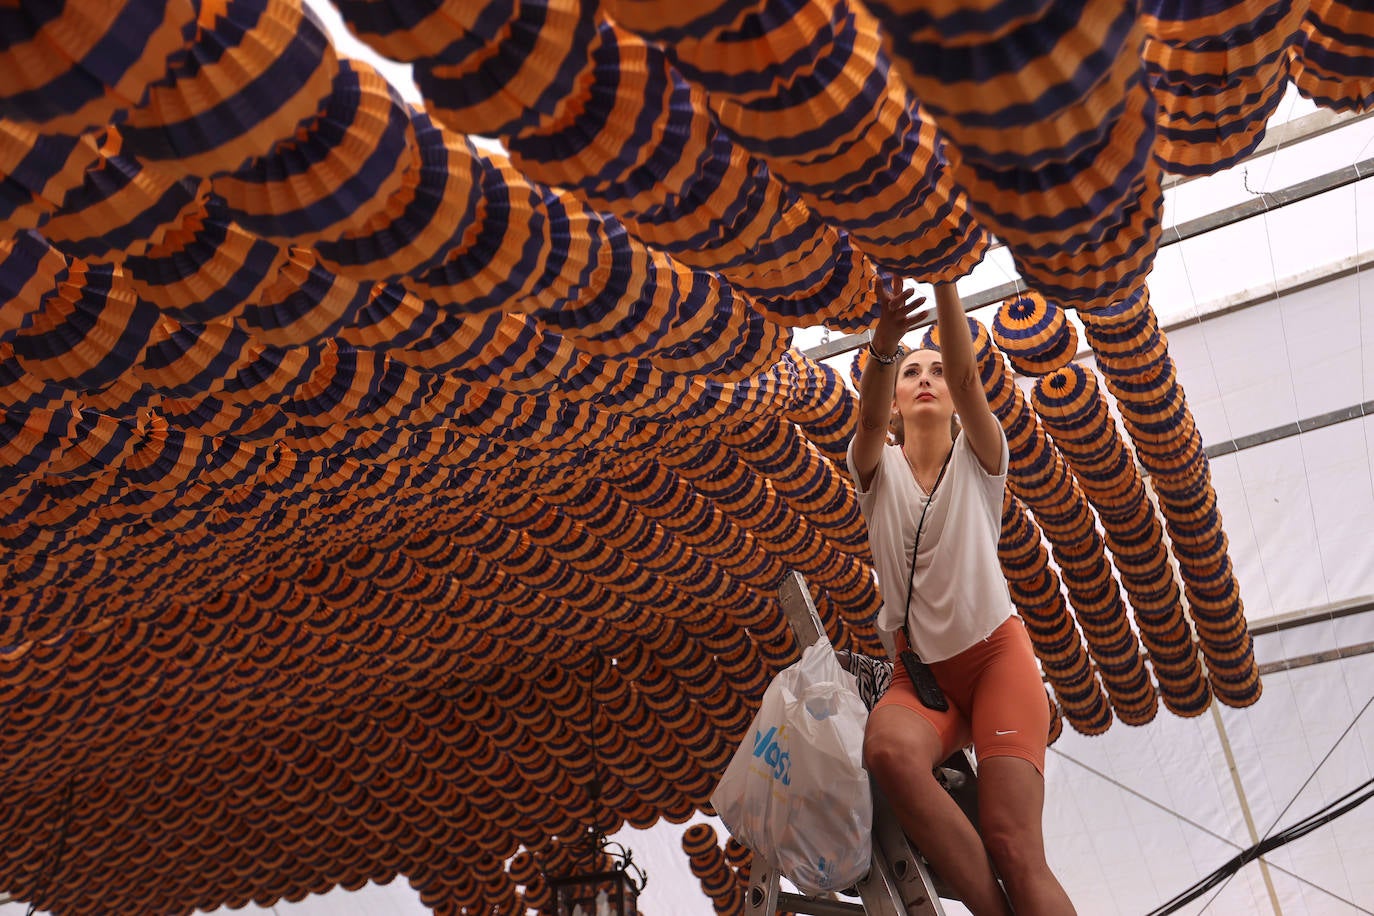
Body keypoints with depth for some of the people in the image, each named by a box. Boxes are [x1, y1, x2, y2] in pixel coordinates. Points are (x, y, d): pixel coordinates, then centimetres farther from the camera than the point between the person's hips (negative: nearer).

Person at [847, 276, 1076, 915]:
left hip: (996, 654, -1)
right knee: (888, 751, -36)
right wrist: (883, 341, -38)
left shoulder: (977, 458, 5)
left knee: (1014, 845, -22)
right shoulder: (877, 467, 7)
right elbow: (869, 416, -17)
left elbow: (966, 377, -13)